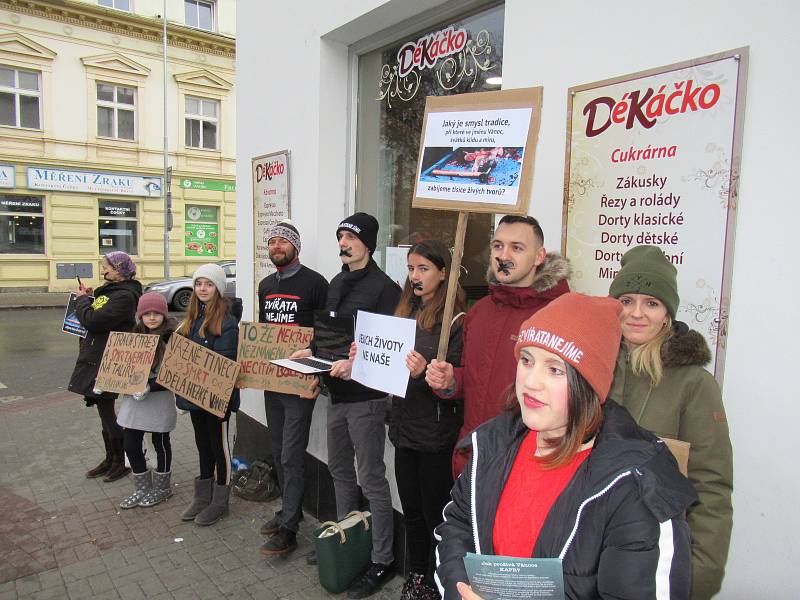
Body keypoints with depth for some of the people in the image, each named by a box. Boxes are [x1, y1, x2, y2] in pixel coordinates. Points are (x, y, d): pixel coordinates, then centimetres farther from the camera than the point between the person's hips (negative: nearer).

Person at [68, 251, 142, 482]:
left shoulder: (124, 297, -20)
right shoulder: (111, 290, 10)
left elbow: (92, 320, -23)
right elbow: (96, 317, 15)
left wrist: (82, 299, -7)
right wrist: (88, 298, 2)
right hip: (97, 359, 9)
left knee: (106, 411, 1)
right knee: (104, 411, 16)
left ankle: (123, 461, 16)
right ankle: (111, 459, 29)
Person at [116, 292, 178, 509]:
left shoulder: (171, 338, -14)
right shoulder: (137, 335, 7)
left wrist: (150, 387, -26)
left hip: (159, 400, -6)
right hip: (134, 399, 6)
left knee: (161, 444, 11)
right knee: (130, 445, 10)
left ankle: (162, 487, 31)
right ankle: (142, 488, 30)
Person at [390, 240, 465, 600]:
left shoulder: (456, 321, -13)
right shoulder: (406, 313, 9)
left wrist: (425, 372, -31)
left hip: (437, 436, -7)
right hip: (405, 429, 7)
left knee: (436, 516, 8)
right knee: (412, 512, 19)